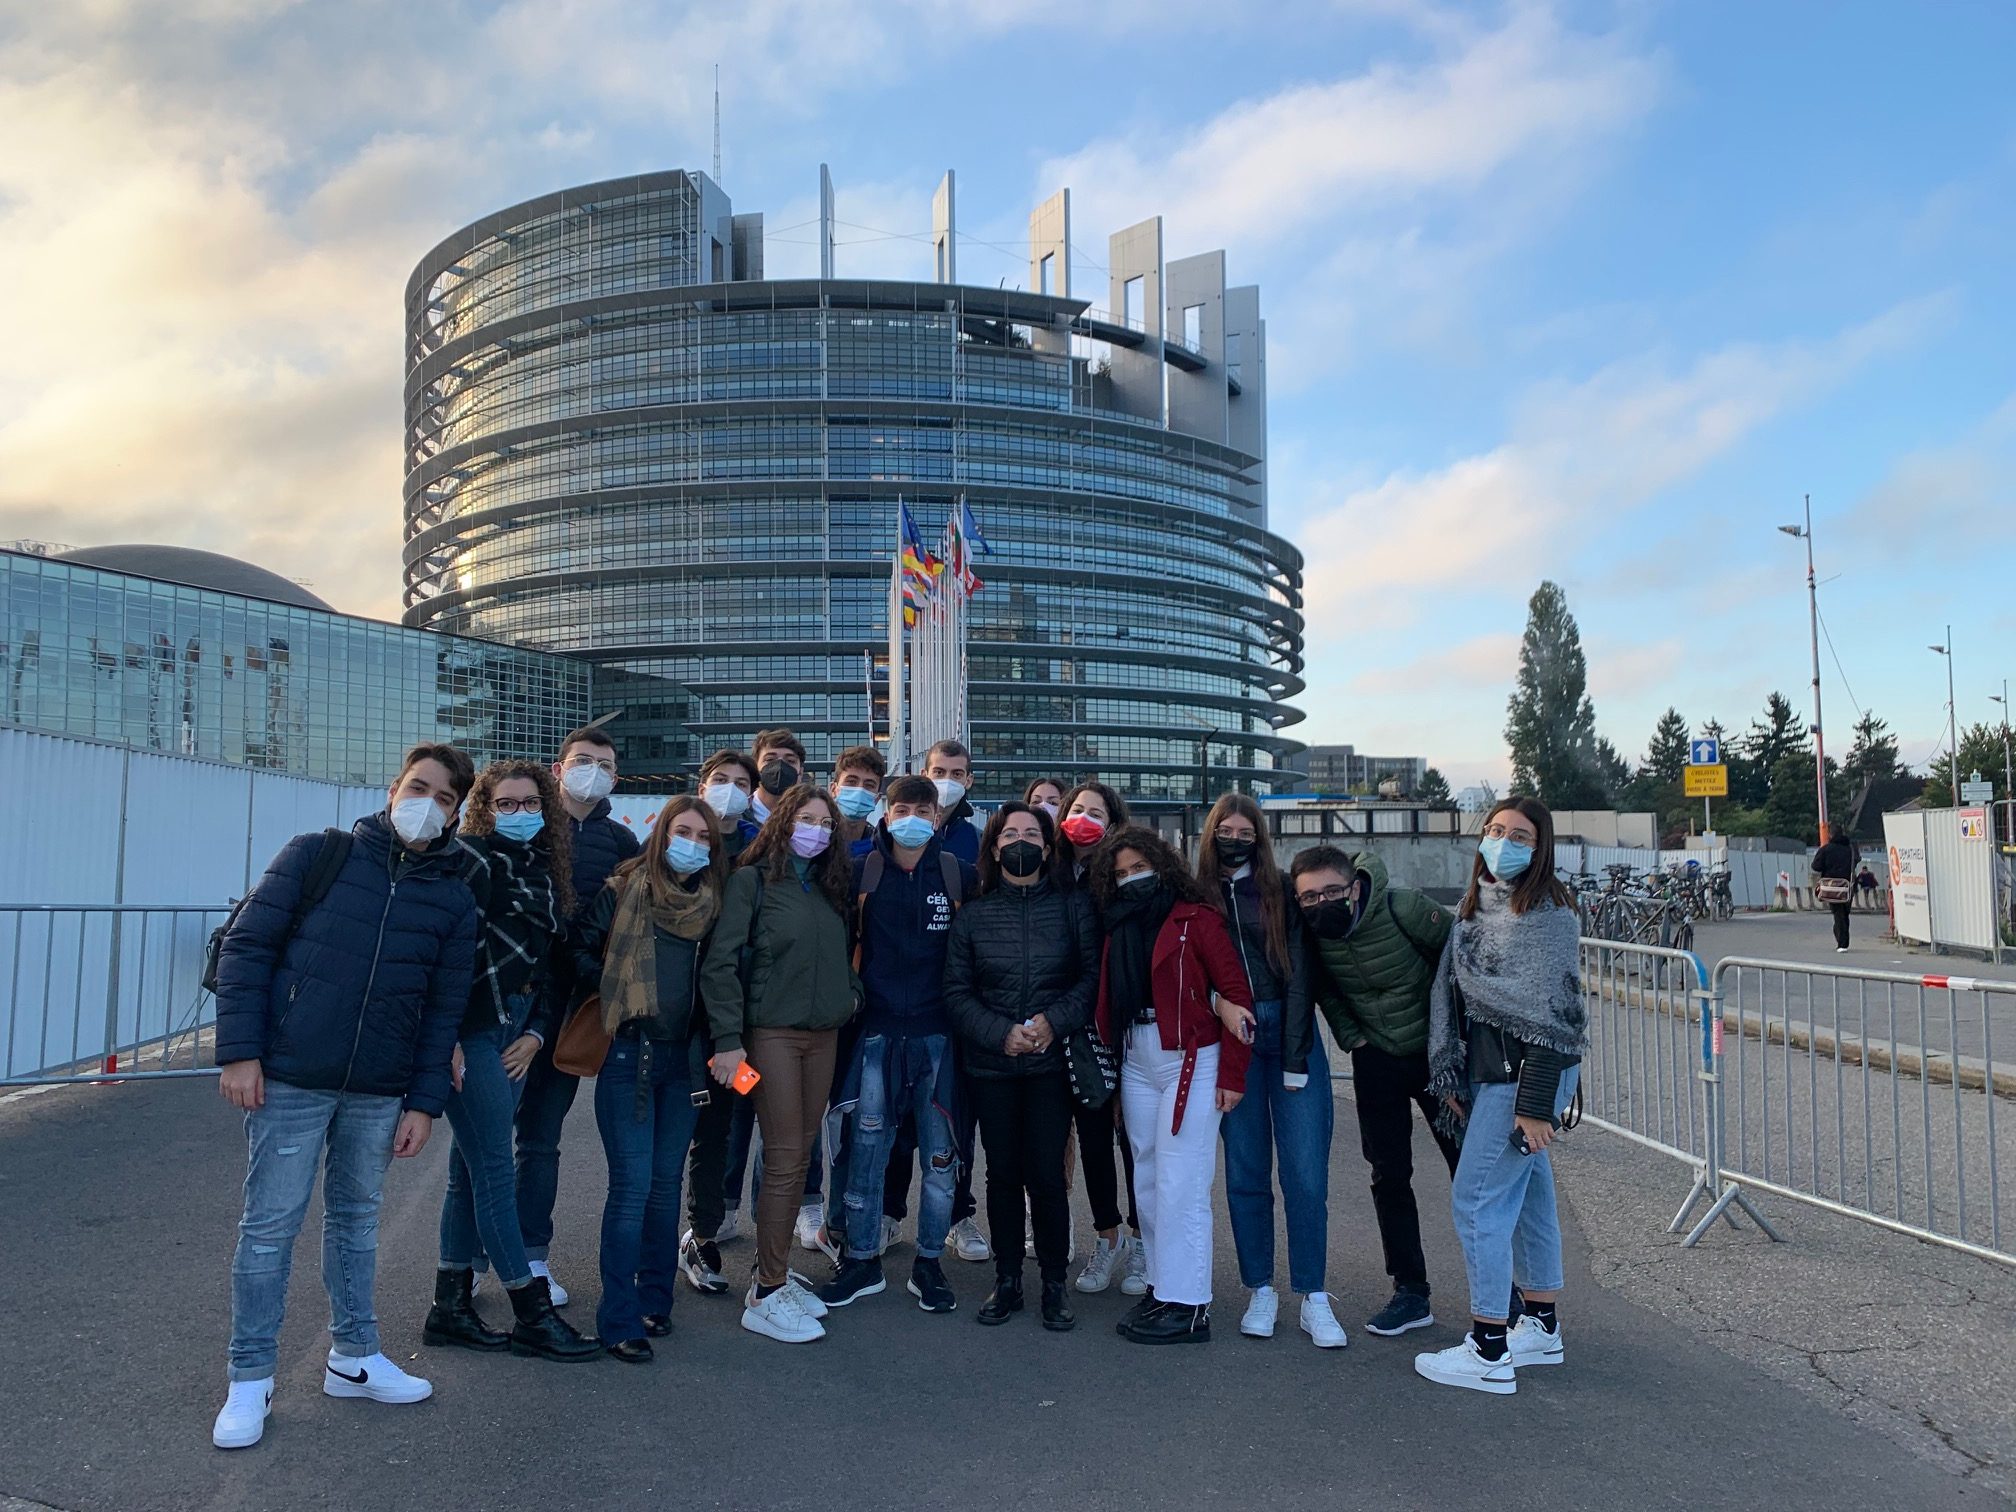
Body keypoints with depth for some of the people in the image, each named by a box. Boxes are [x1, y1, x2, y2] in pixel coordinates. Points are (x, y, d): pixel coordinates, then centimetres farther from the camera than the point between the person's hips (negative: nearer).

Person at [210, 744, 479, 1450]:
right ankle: (250, 1379, 17)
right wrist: (239, 1052, -11)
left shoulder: (454, 897, 5)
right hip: (290, 1076, -3)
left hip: (380, 1091, 3)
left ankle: (353, 1356, 29)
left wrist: (424, 1102, 2)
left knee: (356, 1218, 15)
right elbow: (245, 945, -5)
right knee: (270, 1223, 3)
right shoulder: (318, 855, -4)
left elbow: (444, 1008, 6)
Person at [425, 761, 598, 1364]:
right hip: (471, 1031, -8)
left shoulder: (544, 871, 16)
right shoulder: (474, 859, -7)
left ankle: (450, 1308, 22)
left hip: (513, 1034, 8)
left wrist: (536, 1033, 6)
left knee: (471, 1169, 13)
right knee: (496, 1170, -3)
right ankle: (532, 1315, 3)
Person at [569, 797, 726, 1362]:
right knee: (631, 1185, -5)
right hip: (628, 1053, -4)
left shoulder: (712, 901, 8)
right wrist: (615, 995, -7)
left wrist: (713, 1040, 6)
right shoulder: (624, 889, -3)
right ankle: (619, 1320, 4)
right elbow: (582, 950, -2)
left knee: (666, 1183, 12)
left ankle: (654, 1299, 25)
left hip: (683, 1058, 4)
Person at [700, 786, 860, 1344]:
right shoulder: (752, 880, -5)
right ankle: (765, 1297, 2)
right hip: (772, 1032, -6)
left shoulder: (831, 886, 15)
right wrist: (727, 1039, -14)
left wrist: (851, 993, 4)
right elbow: (719, 963, -9)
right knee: (784, 1159, -7)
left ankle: (776, 1273, 20)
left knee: (799, 1156, 9)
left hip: (822, 1035, 6)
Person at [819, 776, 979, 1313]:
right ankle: (861, 1260, 20)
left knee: (941, 1152, 5)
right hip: (877, 1029, 0)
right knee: (865, 1147, 4)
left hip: (937, 1031, 0)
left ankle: (928, 1263, 20)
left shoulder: (959, 875, 3)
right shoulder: (861, 871, 2)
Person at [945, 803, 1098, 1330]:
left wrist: (1055, 1022, -15)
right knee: (1003, 1173, 8)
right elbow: (956, 991, 2)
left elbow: (1092, 975, -1)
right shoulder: (972, 915, 6)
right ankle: (1007, 1281, 21)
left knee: (1047, 1175, -2)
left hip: (1051, 1062, -1)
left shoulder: (1073, 906, 3)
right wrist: (1000, 1033, -12)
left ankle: (1054, 1283, 14)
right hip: (991, 1066, 1)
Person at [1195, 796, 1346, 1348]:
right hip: (1230, 1040, 1)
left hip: (1289, 1034, -1)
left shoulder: (1282, 890, 2)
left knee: (1305, 1171, -3)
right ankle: (1260, 1291, 17)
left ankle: (1313, 1298, 7)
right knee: (1245, 1170, 5)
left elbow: (1298, 973, -2)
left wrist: (1295, 1057, -8)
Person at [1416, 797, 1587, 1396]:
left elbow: (1550, 1015, -18)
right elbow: (1450, 992, 12)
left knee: (1476, 1198, -6)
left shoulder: (1547, 913, -15)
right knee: (1526, 1194, 17)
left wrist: (1535, 1103, -21)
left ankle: (1489, 1353, 3)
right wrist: (1450, 1077, 9)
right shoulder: (1473, 908, 10)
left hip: (1526, 1076, -8)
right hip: (1487, 1073, 8)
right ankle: (1541, 1329, 29)